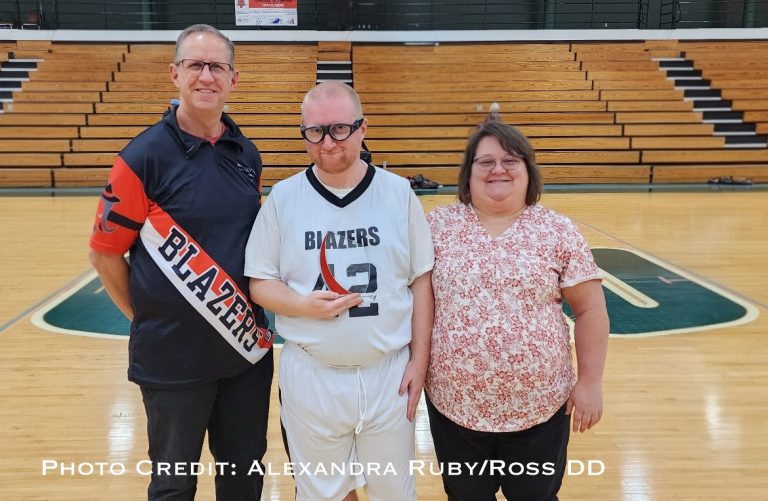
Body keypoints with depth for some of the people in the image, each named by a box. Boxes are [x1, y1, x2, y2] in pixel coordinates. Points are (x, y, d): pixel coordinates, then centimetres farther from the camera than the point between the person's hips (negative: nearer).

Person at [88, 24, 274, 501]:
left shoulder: (248, 154, 3)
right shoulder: (145, 155, -12)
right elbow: (105, 252, -6)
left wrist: (253, 313, 9)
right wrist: (147, 318, -1)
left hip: (247, 347, 5)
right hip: (174, 356, -4)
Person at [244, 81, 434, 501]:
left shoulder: (398, 193, -4)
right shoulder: (283, 197, -5)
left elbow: (421, 281, 0)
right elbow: (259, 283, 0)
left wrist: (419, 360, -3)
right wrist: (302, 305, -20)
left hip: (389, 371, 1)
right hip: (310, 375, 0)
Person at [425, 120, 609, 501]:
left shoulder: (558, 231, -3)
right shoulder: (439, 226, -2)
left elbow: (590, 309, 0)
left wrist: (590, 381, -2)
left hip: (540, 407, 0)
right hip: (454, 406, 1)